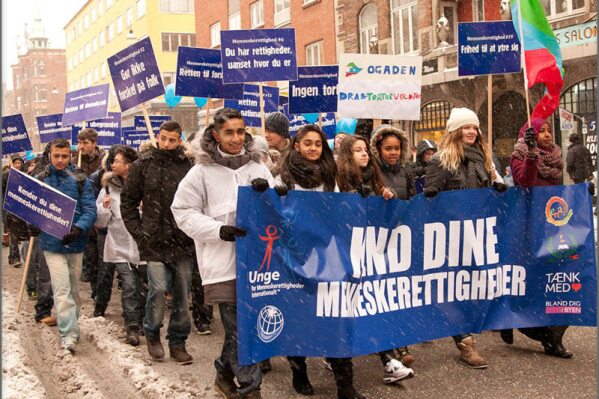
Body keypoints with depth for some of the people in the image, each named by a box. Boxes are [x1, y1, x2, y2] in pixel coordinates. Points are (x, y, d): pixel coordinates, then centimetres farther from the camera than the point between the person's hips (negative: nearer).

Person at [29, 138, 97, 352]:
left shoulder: (80, 180, -2)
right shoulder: (40, 180, 2)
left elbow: (90, 209, -8)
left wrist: (78, 228, -25)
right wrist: (33, 224, -11)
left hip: (75, 242, 1)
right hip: (52, 243, -1)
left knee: (73, 288, 15)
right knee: (62, 290, -9)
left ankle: (70, 326, 33)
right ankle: (69, 334, -8)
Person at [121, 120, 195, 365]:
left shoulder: (187, 166, 1)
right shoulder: (143, 166, 2)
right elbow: (128, 202, 7)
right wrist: (138, 232, 1)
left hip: (182, 241, 1)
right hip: (154, 241, -1)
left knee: (182, 293, 6)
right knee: (158, 288, -9)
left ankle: (177, 342, 22)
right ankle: (152, 334, 17)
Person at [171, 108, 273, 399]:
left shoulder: (258, 168, 9)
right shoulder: (202, 171, -2)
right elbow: (183, 212, -1)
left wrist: (268, 194, -12)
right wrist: (218, 230, -15)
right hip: (224, 262, -4)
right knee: (239, 328, -2)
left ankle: (225, 373, 35)